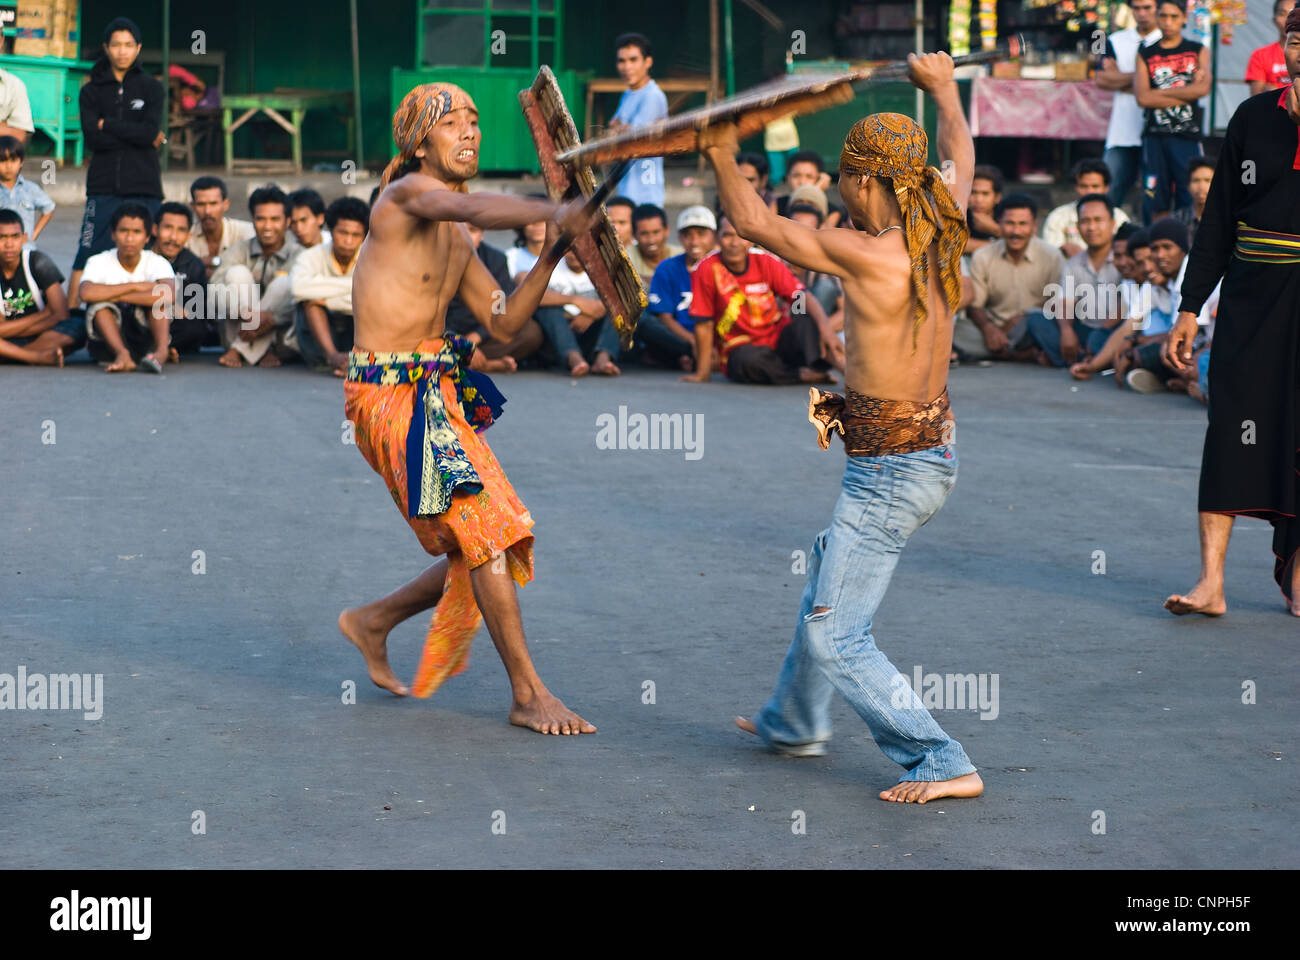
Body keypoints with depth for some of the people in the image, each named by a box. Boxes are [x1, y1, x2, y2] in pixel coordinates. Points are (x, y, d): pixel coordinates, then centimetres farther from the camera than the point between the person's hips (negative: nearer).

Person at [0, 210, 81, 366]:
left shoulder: (38, 262, -7)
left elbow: (61, 315, -13)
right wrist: (42, 315, -14)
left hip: (40, 337, 1)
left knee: (77, 328, -32)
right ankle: (40, 357, -31)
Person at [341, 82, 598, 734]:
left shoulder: (455, 241, 17)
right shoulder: (407, 191, -10)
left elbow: (504, 322, 15)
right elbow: (480, 210, -32)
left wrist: (553, 252, 4)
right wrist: (554, 211, -47)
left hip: (441, 396, 9)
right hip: (389, 393, -9)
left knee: (485, 549, 8)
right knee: (484, 530, -16)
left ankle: (372, 622, 28)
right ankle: (529, 695, -10)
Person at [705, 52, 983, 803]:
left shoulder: (869, 256, -22)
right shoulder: (939, 238, 0)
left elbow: (755, 223, -11)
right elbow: (961, 159, 23)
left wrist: (722, 156, 3)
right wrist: (944, 88, 38)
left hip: (890, 472, -9)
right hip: (933, 454, 9)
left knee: (837, 638, -4)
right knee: (826, 590, 27)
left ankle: (943, 765, -3)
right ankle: (795, 722, 46)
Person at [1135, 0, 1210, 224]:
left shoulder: (1199, 51, 11)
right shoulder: (1145, 55, 11)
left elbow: (1203, 88, -6)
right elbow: (1143, 98, -3)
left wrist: (1160, 92, -2)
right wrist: (1186, 93, -5)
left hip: (1188, 136, -1)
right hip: (1155, 136, 1)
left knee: (1189, 203, -6)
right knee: (1157, 206, -1)